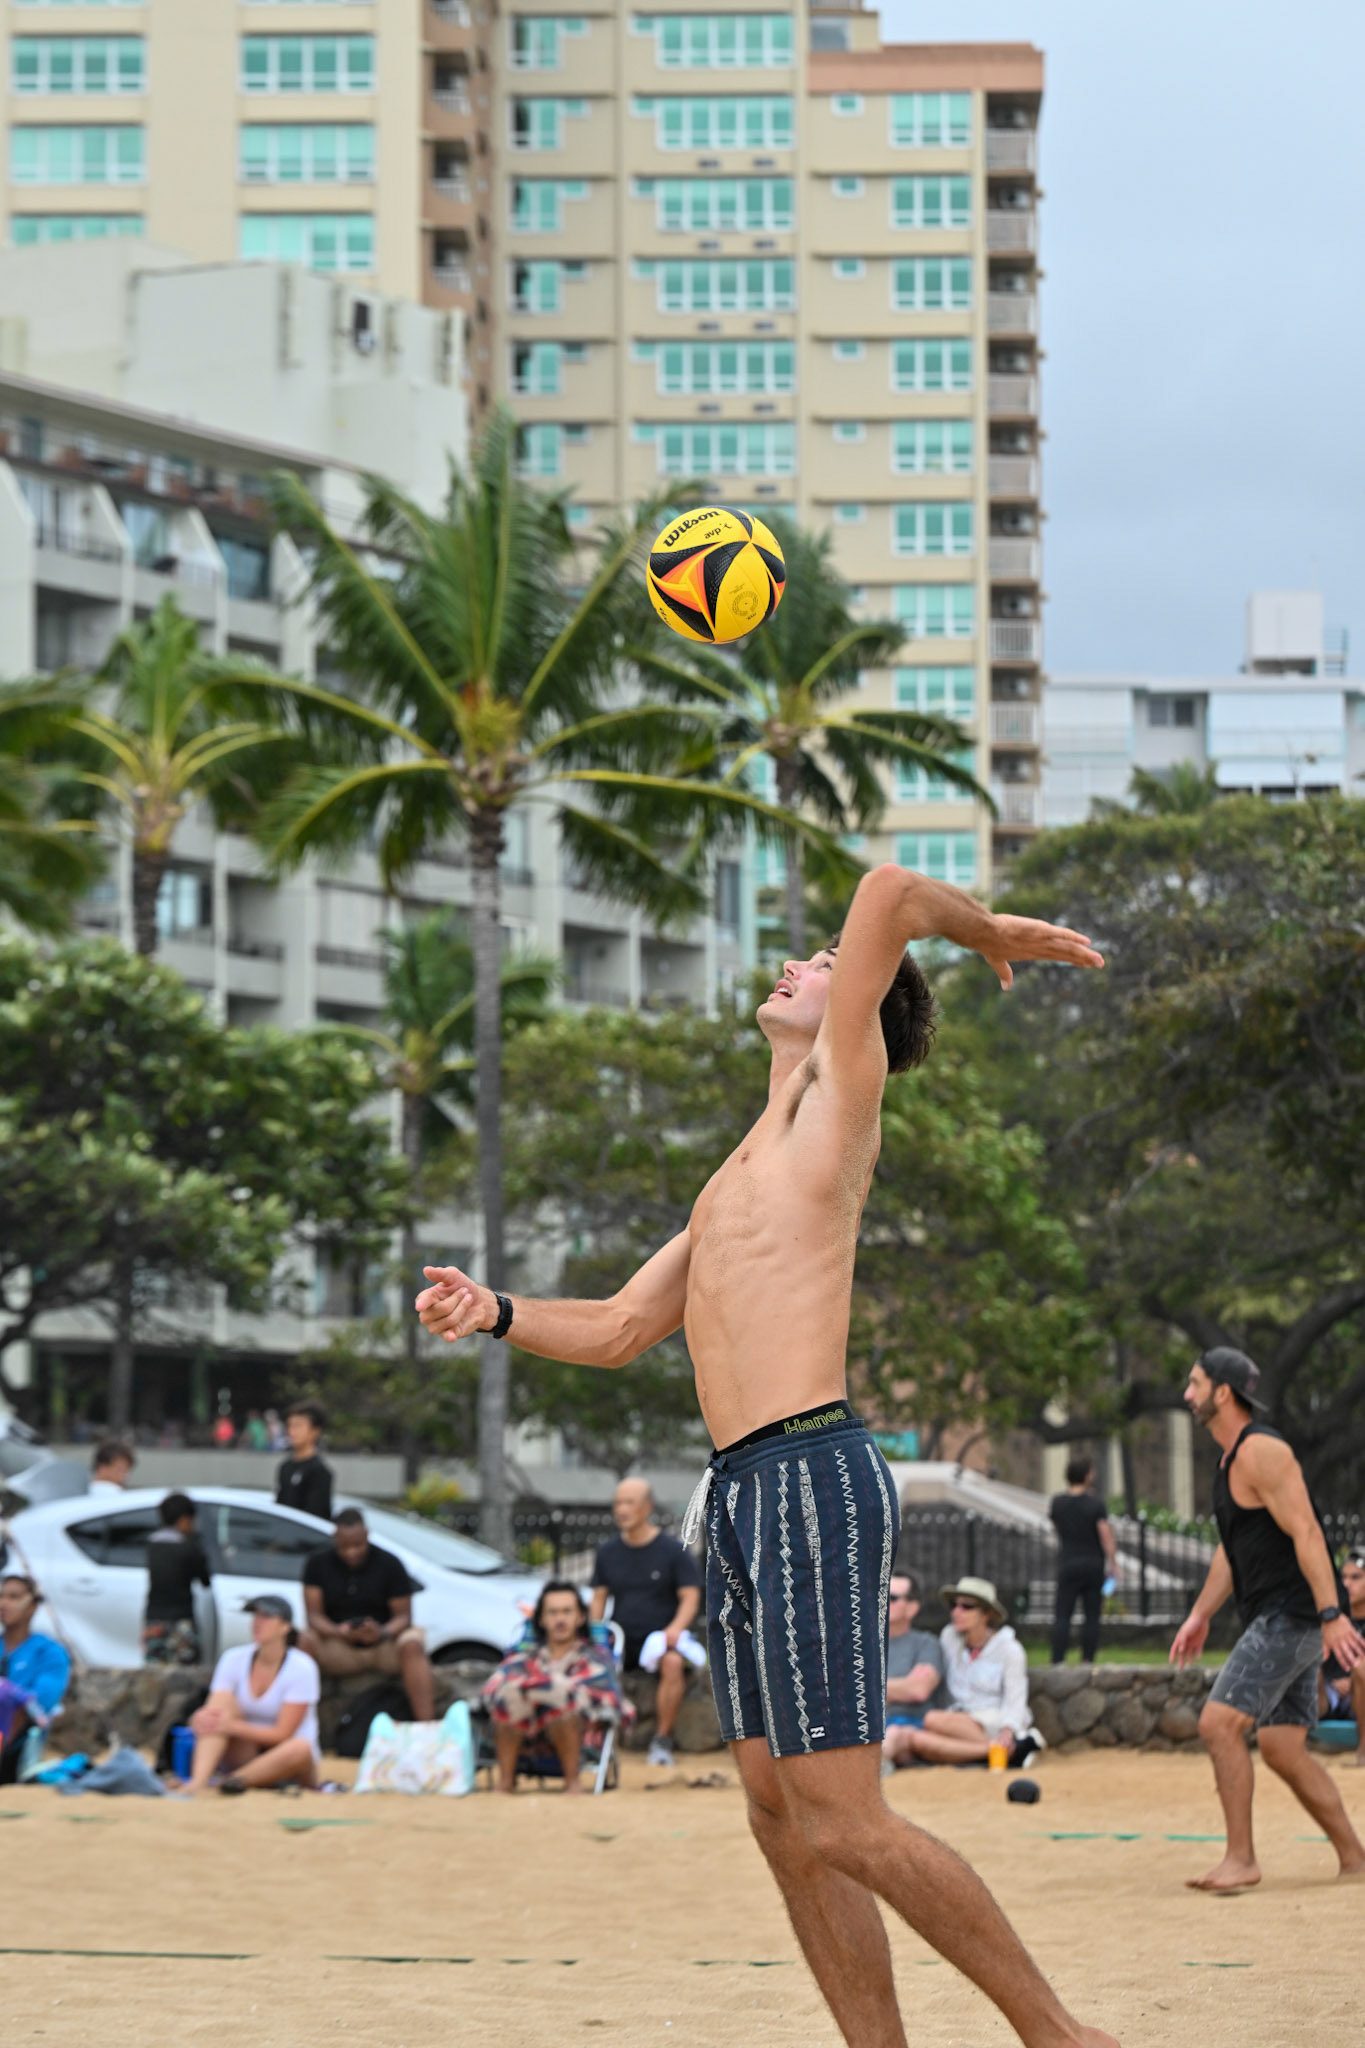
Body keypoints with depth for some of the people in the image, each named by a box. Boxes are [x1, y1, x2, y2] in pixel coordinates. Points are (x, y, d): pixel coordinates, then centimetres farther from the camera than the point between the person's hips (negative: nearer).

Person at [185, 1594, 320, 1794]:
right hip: (245, 1753, 3)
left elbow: (282, 1734, -16)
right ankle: (199, 1780, -41)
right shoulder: (233, 1659, -1)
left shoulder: (302, 1668, -12)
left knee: (300, 1749, -37)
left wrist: (232, 1727, -28)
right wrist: (204, 1719, -37)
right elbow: (214, 1708, -12)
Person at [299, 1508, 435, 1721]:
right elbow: (314, 1615, -3)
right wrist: (338, 1632, -26)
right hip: (339, 1649, 1)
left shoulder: (389, 1564, -2)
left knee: (412, 1645, -34)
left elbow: (403, 1616, -5)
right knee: (306, 1643, -30)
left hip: (383, 1645, -1)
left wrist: (383, 1633, -28)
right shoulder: (318, 1563, 2)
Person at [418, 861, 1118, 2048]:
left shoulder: (836, 1101, 0)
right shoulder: (741, 1176, 24)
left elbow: (891, 894, -11)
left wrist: (992, 933, 6)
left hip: (815, 1481, -9)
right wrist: (495, 1313, 12)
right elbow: (619, 1331, 27)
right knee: (785, 1823, 7)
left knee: (843, 1826, -12)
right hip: (744, 1498, 9)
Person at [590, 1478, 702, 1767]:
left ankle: (662, 1740, -26)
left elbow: (690, 1597, -3)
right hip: (621, 1640, 3)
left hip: (660, 1637, -3)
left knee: (673, 1663, -36)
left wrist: (675, 1628, -22)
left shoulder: (674, 1551, 2)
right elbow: (599, 1596, 14)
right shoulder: (608, 1552, 13)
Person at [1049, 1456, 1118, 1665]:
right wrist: (1113, 1563, -6)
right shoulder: (1095, 1504, -8)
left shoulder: (1057, 1502, 1)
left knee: (1063, 1615, -1)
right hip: (1094, 1565, -2)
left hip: (1067, 1565, 2)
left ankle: (1058, 1660, -12)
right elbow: (1106, 1535, -12)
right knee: (1092, 1616, 5)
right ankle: (1087, 1660, 4)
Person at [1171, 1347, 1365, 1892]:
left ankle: (1241, 1858, -11)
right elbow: (1232, 1548, 26)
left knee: (1219, 1723, -14)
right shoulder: (1231, 1458, 17)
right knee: (1282, 1746, 10)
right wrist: (1200, 1615, 24)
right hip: (1276, 1621, 10)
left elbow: (1306, 1534, -22)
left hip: (1293, 1616, -10)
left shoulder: (1262, 1452, -15)